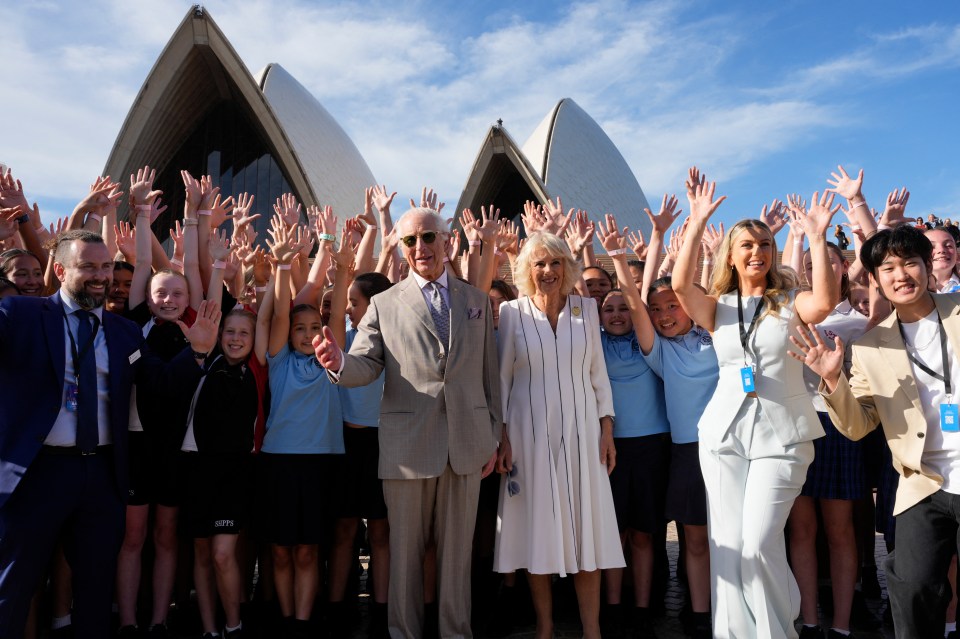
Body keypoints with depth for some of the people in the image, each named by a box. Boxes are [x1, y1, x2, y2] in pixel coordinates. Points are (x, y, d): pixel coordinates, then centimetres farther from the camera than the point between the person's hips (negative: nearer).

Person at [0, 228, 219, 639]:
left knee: (97, 589, 18)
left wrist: (198, 351, -9)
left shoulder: (125, 332, 9)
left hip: (103, 473, 4)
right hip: (37, 470, -4)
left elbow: (168, 381, 9)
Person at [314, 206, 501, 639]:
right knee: (405, 551, 11)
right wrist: (339, 362, -26)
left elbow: (489, 374, 10)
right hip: (408, 444, -1)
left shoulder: (477, 301, 10)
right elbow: (366, 366, -3)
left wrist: (493, 438, 9)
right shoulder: (385, 304, 5)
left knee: (457, 550, 13)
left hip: (467, 443, 2)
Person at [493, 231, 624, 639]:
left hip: (580, 431, 1)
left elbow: (598, 373, 7)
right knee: (536, 527, 5)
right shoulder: (512, 312, -1)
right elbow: (502, 379, 1)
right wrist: (501, 437, -3)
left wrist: (607, 429, 2)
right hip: (529, 433, -1)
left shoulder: (586, 309, 4)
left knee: (587, 528, 3)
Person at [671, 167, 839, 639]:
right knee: (728, 543, 4)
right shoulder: (717, 307, 8)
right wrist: (697, 223, -16)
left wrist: (816, 237, -22)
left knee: (759, 542, -9)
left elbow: (825, 301, -19)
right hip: (724, 432, 2)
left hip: (782, 435, -2)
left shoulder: (791, 302, 4)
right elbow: (680, 285, -12)